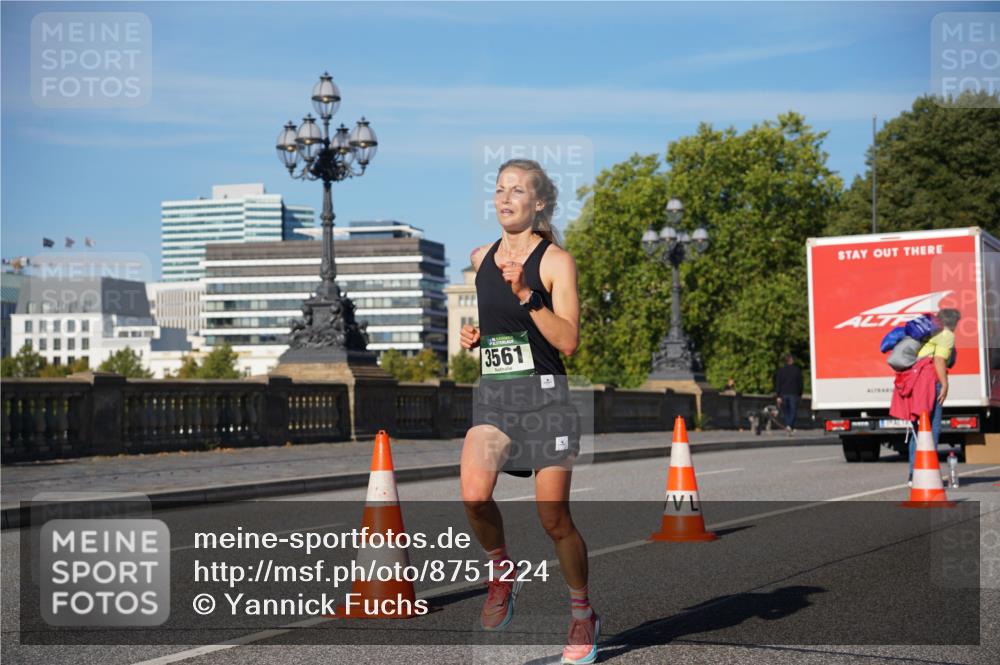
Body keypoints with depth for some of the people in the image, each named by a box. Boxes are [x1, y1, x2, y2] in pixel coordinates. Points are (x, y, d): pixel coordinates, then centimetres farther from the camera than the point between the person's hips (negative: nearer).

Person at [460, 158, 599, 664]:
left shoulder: (556, 261, -5)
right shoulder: (481, 258, 11)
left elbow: (568, 342, -13)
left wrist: (525, 294, -22)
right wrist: (475, 335, 8)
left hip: (544, 395, -4)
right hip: (492, 395, 4)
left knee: (554, 519, 1)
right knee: (474, 496, -23)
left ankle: (582, 613, 25)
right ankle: (502, 571, 7)